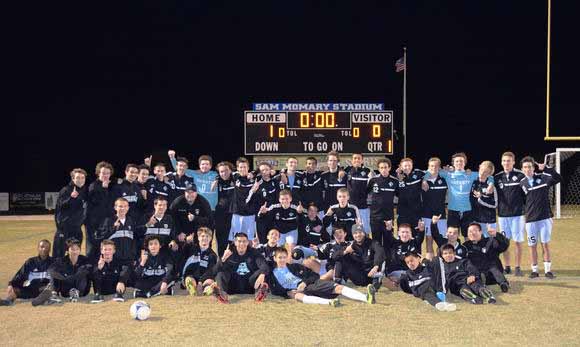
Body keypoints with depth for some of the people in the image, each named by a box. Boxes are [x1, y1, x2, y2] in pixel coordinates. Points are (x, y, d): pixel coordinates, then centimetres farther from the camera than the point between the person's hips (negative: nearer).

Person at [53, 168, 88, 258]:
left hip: (77, 228, 5)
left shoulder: (85, 191, 8)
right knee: (59, 254, -4)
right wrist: (71, 197, -31)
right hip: (64, 227, -5)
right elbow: (60, 205, -19)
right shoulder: (65, 190, -7)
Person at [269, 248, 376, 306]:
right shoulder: (273, 274, 17)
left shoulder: (295, 267, 20)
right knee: (298, 296, -43)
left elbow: (315, 275, 14)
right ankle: (328, 302, -65)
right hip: (294, 291, -3)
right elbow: (275, 291, 8)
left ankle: (367, 298, -37)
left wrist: (304, 282, -7)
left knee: (338, 287, -19)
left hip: (311, 285, 3)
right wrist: (288, 292, -10)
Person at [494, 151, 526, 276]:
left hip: (517, 214, -3)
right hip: (502, 214, 3)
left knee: (517, 242, 0)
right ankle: (507, 267, 17)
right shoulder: (497, 177, 6)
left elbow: (527, 195, -1)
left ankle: (518, 267, 10)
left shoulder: (520, 176, -3)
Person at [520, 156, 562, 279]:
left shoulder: (543, 177, -1)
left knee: (545, 244, 2)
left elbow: (559, 178, -17)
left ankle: (548, 270, 12)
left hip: (545, 217, -1)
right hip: (530, 219, 2)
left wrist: (546, 168, -24)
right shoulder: (522, 183, 2)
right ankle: (534, 270, 17)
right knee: (532, 245, 7)